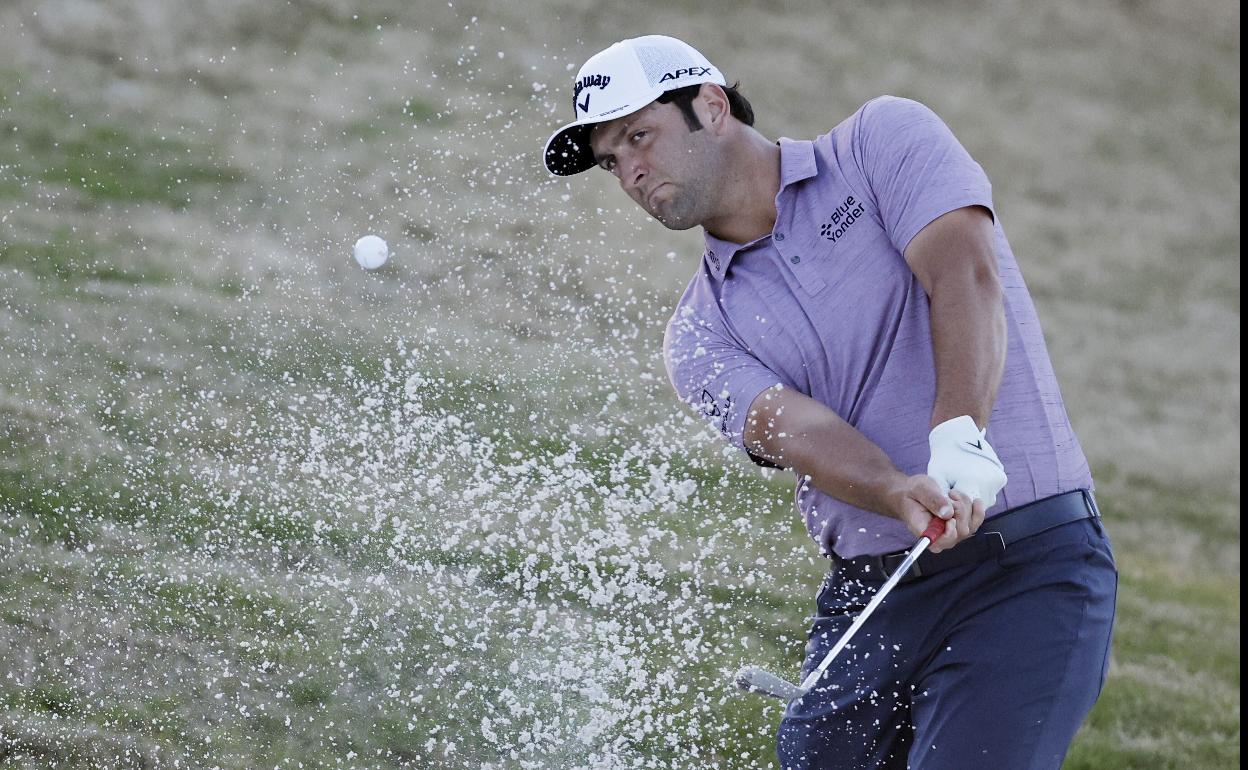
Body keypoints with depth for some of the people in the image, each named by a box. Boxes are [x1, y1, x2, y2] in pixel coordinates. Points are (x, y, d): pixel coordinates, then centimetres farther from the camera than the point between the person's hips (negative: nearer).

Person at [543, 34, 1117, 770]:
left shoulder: (885, 140, 2)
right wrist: (902, 496, -31)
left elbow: (966, 275, -15)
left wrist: (959, 437, -32)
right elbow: (793, 427, -10)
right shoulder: (701, 335, 10)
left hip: (1029, 567, -5)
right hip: (867, 595, 5)